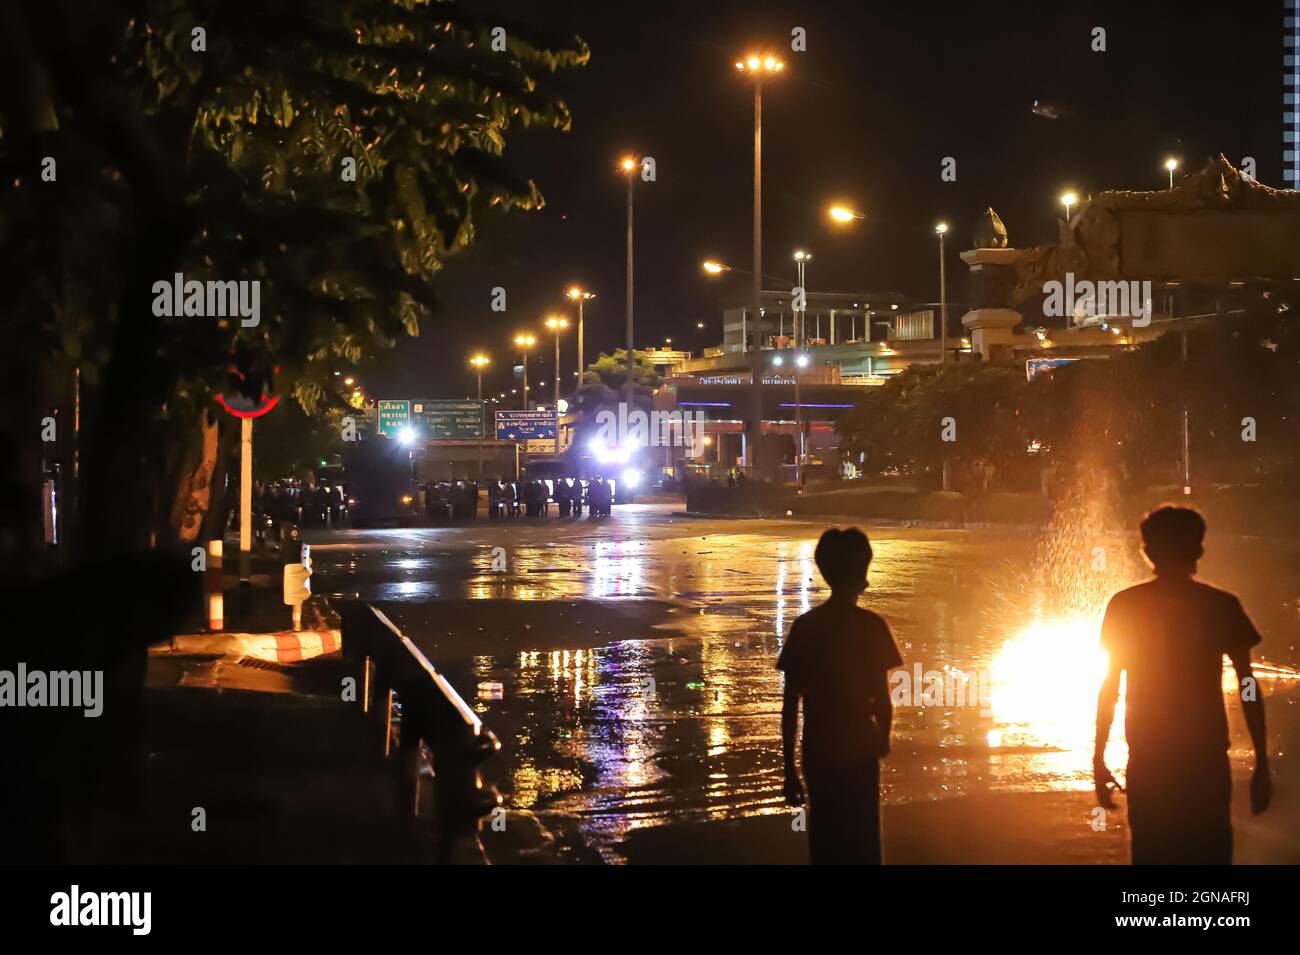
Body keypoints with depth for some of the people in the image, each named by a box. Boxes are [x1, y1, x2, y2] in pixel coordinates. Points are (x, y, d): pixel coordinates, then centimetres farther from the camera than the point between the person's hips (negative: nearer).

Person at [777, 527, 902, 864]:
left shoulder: (805, 626, 0)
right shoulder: (871, 625, -9)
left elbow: (790, 704, -1)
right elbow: (881, 697, -8)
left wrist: (790, 767, 6)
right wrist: (883, 737, 13)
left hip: (818, 753, 3)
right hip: (859, 750, -3)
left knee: (825, 844, 12)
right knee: (862, 845, 6)